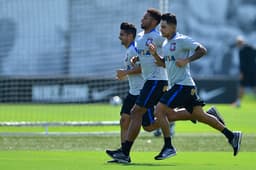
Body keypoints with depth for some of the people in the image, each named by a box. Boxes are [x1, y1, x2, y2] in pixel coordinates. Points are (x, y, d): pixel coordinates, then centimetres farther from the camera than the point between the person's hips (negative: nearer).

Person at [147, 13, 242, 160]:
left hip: (183, 85, -10)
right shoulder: (166, 43, 16)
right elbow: (165, 63, 25)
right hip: (177, 85, 10)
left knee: (159, 110, -14)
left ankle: (168, 147, -9)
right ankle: (232, 136, 17)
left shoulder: (181, 40, -12)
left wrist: (186, 60, -22)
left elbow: (202, 50, -15)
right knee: (200, 115, 12)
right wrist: (155, 54, 8)